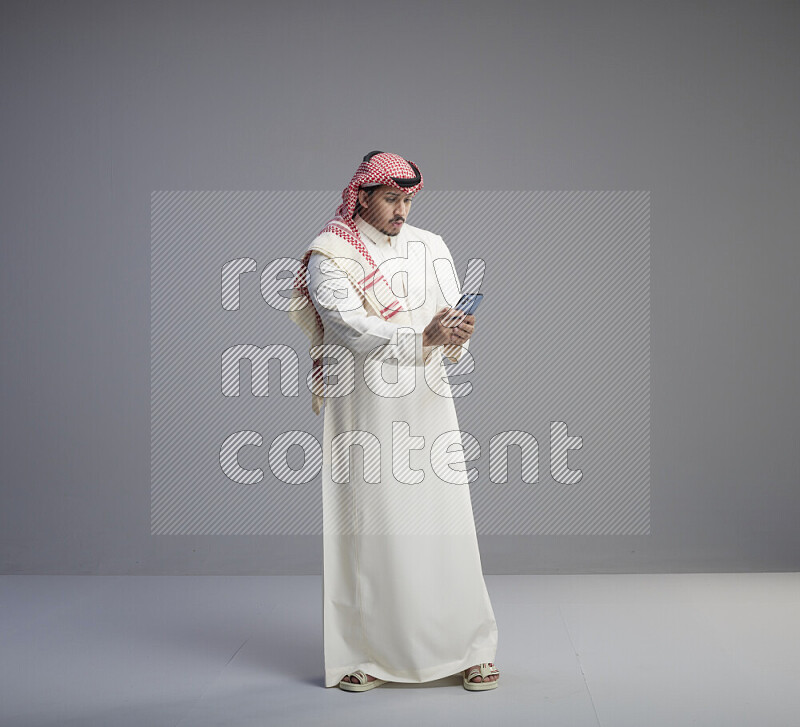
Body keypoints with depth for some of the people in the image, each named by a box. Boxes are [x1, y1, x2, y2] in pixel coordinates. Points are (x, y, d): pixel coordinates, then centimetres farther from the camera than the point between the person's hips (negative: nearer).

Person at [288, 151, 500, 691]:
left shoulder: (431, 248, 12)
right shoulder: (330, 256, -2)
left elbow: (451, 318, 7)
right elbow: (351, 328, -15)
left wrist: (457, 334, -17)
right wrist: (422, 337, -27)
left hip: (426, 404, 3)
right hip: (362, 409, -3)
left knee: (445, 523, 1)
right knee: (364, 525, -1)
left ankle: (471, 647, 10)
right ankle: (361, 655, 10)